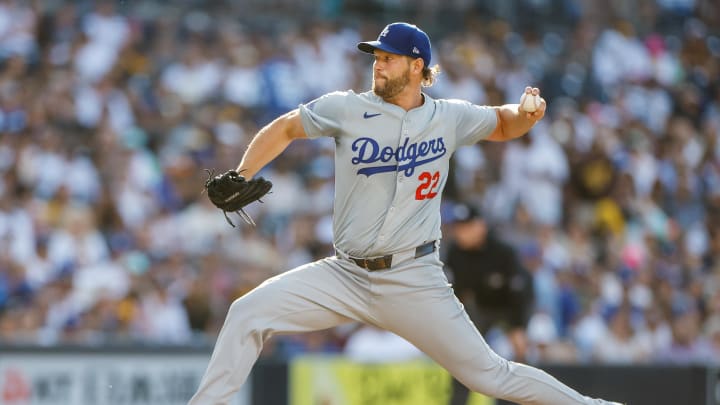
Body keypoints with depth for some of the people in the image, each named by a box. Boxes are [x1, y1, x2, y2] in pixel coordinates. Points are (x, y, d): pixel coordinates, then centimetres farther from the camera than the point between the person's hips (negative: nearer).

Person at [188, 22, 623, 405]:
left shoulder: (450, 117, 1)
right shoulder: (347, 109, -2)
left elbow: (502, 125, 18)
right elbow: (283, 129, 9)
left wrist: (527, 114, -4)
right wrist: (241, 178, -4)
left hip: (415, 281, -2)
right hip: (346, 276, 2)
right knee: (248, 313, -13)